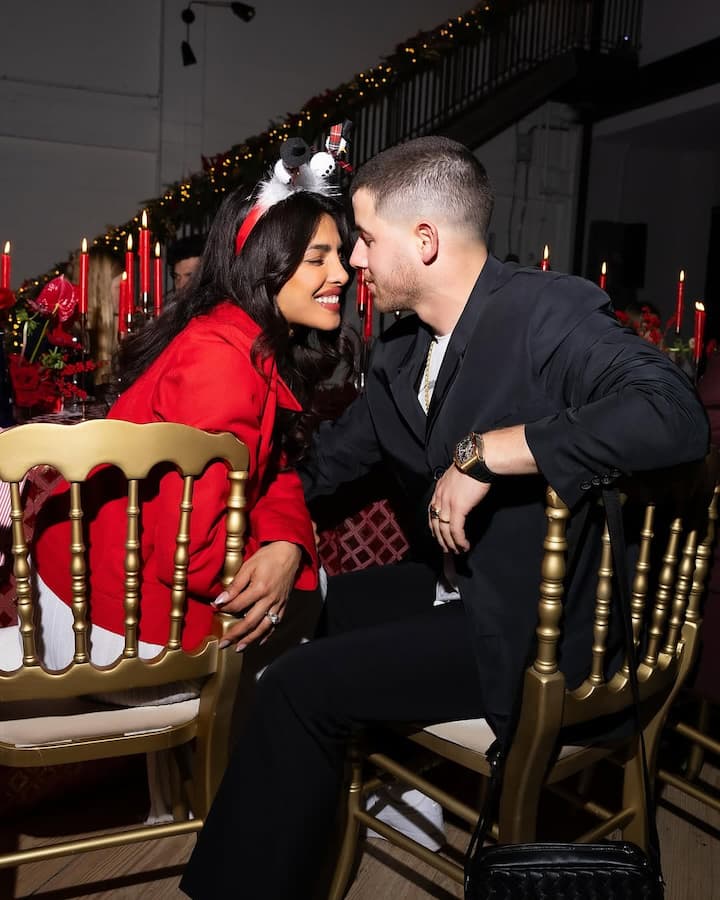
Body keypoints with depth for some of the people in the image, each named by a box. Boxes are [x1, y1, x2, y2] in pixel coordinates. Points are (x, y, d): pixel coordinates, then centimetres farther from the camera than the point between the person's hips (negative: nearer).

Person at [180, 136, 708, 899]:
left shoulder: (547, 310, -18)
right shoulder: (401, 350, 5)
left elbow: (674, 415, -34)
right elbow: (327, 463, 15)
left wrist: (483, 452, -31)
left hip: (532, 620, -8)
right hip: (448, 587, 8)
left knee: (300, 685, -14)